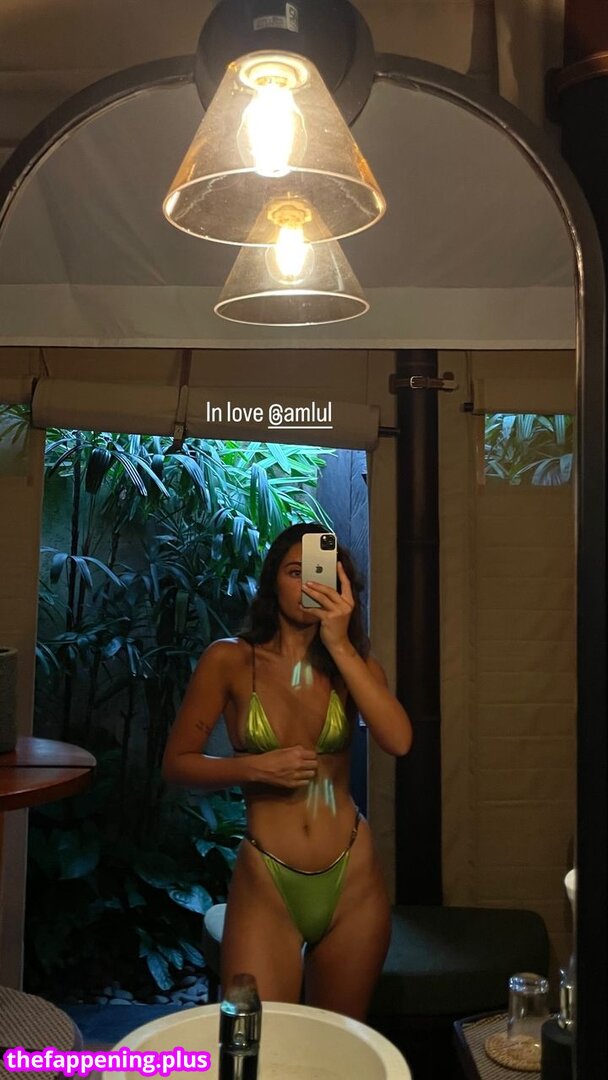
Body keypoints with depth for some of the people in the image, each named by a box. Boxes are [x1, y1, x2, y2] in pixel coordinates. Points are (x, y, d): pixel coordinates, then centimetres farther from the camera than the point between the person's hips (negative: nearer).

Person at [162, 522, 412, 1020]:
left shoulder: (354, 661, 2)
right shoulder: (231, 660, -5)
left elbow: (399, 740, -17)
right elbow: (177, 763, -1)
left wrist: (339, 644, -22)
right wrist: (256, 767, -17)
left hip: (352, 880, 3)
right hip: (266, 882, -2)